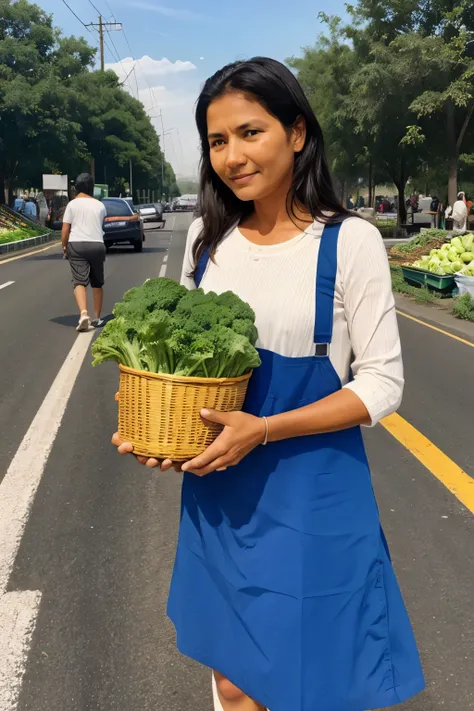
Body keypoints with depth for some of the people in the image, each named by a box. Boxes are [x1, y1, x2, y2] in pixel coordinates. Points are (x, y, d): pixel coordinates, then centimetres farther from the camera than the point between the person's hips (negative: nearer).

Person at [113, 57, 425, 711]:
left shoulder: (349, 241, -12)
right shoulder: (207, 238, 2)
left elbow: (382, 383, -11)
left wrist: (263, 430, -21)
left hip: (313, 495, -4)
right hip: (217, 492, 4)